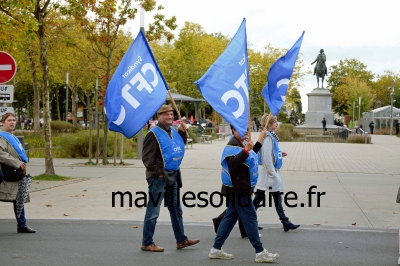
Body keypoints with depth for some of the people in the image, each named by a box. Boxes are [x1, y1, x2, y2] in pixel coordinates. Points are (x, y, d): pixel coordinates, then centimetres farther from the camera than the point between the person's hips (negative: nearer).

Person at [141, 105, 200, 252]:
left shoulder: (173, 131, 9)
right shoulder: (154, 133, -15)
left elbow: (180, 145, 21)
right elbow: (147, 157, -17)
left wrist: (183, 132, 7)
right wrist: (157, 172, -16)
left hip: (172, 177, 9)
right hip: (158, 178, -9)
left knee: (176, 209, 15)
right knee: (153, 211, -1)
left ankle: (181, 240, 25)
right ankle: (147, 243, 9)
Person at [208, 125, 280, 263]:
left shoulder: (242, 143, 14)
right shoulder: (232, 145, -17)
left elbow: (250, 156, 31)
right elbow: (233, 164, -31)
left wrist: (259, 141, 27)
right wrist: (245, 150, -39)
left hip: (240, 189, 10)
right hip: (238, 189, -10)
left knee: (231, 217, 12)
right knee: (250, 218, -7)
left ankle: (216, 249, 17)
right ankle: (260, 252, -2)